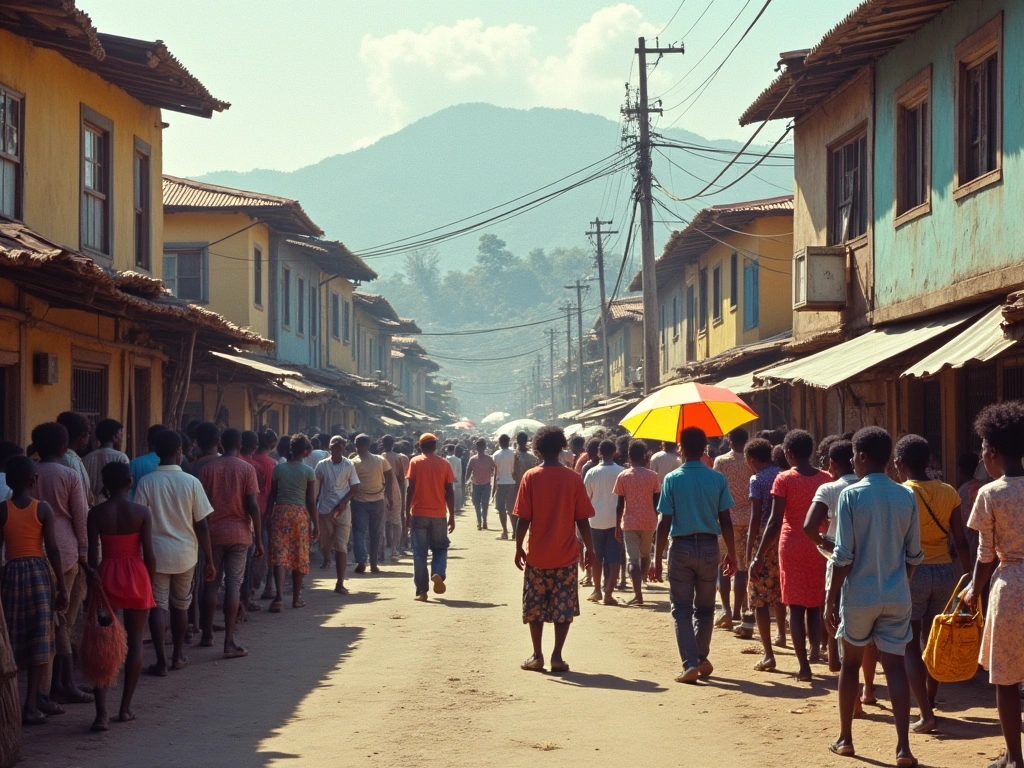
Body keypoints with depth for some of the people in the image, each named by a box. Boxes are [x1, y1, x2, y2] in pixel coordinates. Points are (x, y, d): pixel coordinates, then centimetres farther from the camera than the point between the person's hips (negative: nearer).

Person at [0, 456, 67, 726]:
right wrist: (62, 585, -1)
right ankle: (31, 705, -3)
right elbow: (53, 550, -7)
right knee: (39, 640, 2)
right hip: (38, 572, -1)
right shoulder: (43, 509, -4)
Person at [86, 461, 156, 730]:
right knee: (135, 642, 11)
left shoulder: (96, 513, -4)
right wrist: (150, 583, 8)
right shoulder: (142, 512, -7)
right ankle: (125, 708, 13)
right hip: (136, 576, -1)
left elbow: (92, 554, -4)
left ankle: (101, 712, -9)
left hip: (107, 575, 1)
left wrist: (96, 580, 8)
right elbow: (149, 555, -7)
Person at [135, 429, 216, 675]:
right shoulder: (191, 482, -6)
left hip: (156, 553, -1)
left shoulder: (146, 482, -7)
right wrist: (209, 561, 2)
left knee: (158, 606, 3)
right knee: (181, 605, 17)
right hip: (185, 553, 1)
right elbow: (202, 525, -4)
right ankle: (178, 656, 29)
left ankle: (161, 661, -4)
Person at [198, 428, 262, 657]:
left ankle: (207, 635, 22)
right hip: (239, 533, -2)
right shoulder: (247, 469, -4)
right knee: (233, 584, -2)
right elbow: (253, 505, -8)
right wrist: (259, 540, -4)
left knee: (211, 583, 14)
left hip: (213, 533, 2)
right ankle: (229, 642, -9)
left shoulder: (207, 469, 2)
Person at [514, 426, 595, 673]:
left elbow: (523, 518, -7)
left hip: (537, 554, 0)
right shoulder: (573, 479, -3)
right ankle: (557, 656, -1)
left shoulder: (531, 477, -5)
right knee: (563, 607, 5)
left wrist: (519, 547, 4)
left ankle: (537, 656, 10)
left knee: (535, 607, 10)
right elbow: (582, 519, -2)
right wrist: (590, 550, 6)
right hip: (565, 554, 0)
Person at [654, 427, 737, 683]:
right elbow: (725, 521, -2)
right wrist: (732, 554, 8)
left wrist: (657, 558, -2)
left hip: (681, 547, -2)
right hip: (709, 547, 2)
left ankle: (691, 664, -7)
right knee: (704, 608, 17)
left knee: (682, 609, 4)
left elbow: (665, 523, -8)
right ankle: (702, 660, 24)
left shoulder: (672, 479, -7)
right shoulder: (717, 479, -2)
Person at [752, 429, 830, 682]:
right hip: (819, 547, 3)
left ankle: (804, 666, -1)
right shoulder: (826, 479, 3)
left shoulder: (785, 479, -8)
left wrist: (759, 555, -7)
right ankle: (816, 647, -1)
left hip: (793, 546, -3)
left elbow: (775, 521, -12)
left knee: (796, 607, 3)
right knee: (815, 604, 18)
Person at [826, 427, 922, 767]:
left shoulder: (851, 495, -10)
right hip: (896, 597, 2)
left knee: (851, 663, 14)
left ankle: (845, 739, 22)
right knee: (895, 666, 3)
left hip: (859, 595, -2)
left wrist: (831, 600, -6)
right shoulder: (906, 497, 1)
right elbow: (914, 555, 6)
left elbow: (844, 556, -12)